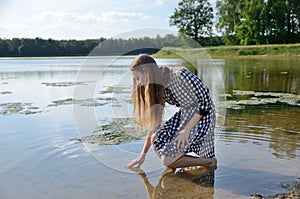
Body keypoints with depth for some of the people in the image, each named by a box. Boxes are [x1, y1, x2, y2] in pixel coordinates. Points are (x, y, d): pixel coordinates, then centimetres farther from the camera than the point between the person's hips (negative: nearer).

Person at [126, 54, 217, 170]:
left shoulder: (181, 75, -24)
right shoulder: (157, 87, 1)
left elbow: (206, 102, -20)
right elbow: (154, 121, 4)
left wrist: (186, 130, -21)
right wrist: (143, 154, 4)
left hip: (201, 118, -8)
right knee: (156, 140, -9)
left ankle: (210, 162, 3)